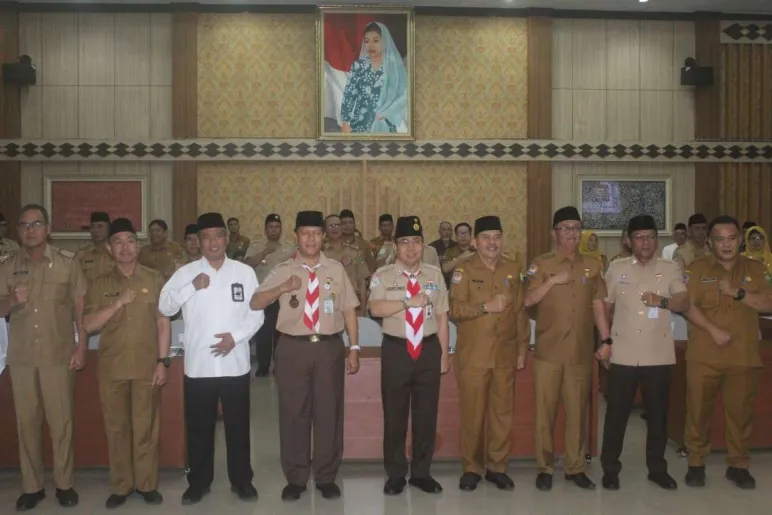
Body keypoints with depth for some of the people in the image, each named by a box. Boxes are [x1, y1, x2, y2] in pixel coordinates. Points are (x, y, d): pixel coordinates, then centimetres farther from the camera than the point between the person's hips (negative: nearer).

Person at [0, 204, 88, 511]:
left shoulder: (67, 263, -1)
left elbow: (81, 308, 0)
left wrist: (81, 347, -6)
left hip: (59, 355, -2)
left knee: (61, 421, 3)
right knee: (27, 422, 8)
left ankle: (65, 484, 16)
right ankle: (32, 486, 21)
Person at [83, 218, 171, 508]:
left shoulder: (155, 280, 3)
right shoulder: (100, 285, 5)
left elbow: (164, 323, 2)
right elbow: (88, 325, -2)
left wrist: (162, 361, -4)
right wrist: (118, 303, -14)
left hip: (147, 367, -1)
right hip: (112, 369, 1)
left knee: (146, 428, 5)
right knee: (116, 428, 9)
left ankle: (147, 484, 19)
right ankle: (121, 486, 22)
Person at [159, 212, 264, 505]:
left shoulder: (244, 272, 3)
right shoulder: (186, 272, 4)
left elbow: (256, 315, 1)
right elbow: (164, 307, -5)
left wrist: (236, 337, -13)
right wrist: (192, 287, -16)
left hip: (235, 363, 0)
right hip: (198, 364, 0)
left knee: (238, 425, 10)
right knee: (199, 427, 11)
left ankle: (241, 480, 26)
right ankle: (199, 482, 28)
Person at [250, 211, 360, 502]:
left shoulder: (336, 269, 7)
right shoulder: (283, 271, 3)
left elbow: (349, 309, 6)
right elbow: (254, 304, -5)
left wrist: (354, 348, 0)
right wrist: (283, 288, -21)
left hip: (330, 347, 1)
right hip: (293, 348, 0)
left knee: (329, 412, 8)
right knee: (293, 413, 7)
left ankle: (326, 477, 24)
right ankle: (295, 478, 23)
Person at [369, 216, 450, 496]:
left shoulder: (435, 274, 5)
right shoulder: (383, 275, -2)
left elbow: (442, 316, 6)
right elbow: (376, 309, -17)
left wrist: (444, 353, 5)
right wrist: (409, 301, -19)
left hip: (428, 349, 2)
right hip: (396, 349, -2)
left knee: (426, 415, 11)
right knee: (395, 416, 8)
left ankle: (422, 473, 27)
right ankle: (395, 475, 24)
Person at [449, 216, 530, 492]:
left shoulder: (514, 269, 8)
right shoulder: (464, 270, -3)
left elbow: (520, 312, 10)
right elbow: (455, 309, -11)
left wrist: (522, 349, 8)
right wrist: (486, 306, -20)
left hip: (505, 355, 3)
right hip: (473, 355, -3)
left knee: (503, 413, 8)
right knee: (472, 413, 4)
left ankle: (497, 467, 23)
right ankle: (471, 468, 19)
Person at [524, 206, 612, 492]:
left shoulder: (592, 266, 9)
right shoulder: (541, 264, 1)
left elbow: (598, 306, 10)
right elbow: (528, 300, -8)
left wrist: (606, 340, 5)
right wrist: (552, 281, -17)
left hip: (581, 351, 2)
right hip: (548, 351, -2)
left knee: (578, 411, 8)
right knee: (545, 410, 4)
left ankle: (575, 467, 21)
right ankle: (545, 468, 16)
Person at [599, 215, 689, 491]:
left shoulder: (670, 269, 3)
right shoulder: (616, 268, 4)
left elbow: (684, 304, -8)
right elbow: (605, 307, 7)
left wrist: (662, 301, -28)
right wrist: (602, 341, 1)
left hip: (658, 356, 1)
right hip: (623, 355, 0)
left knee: (658, 414, 11)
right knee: (616, 414, 5)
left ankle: (657, 468, 28)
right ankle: (610, 469, 19)